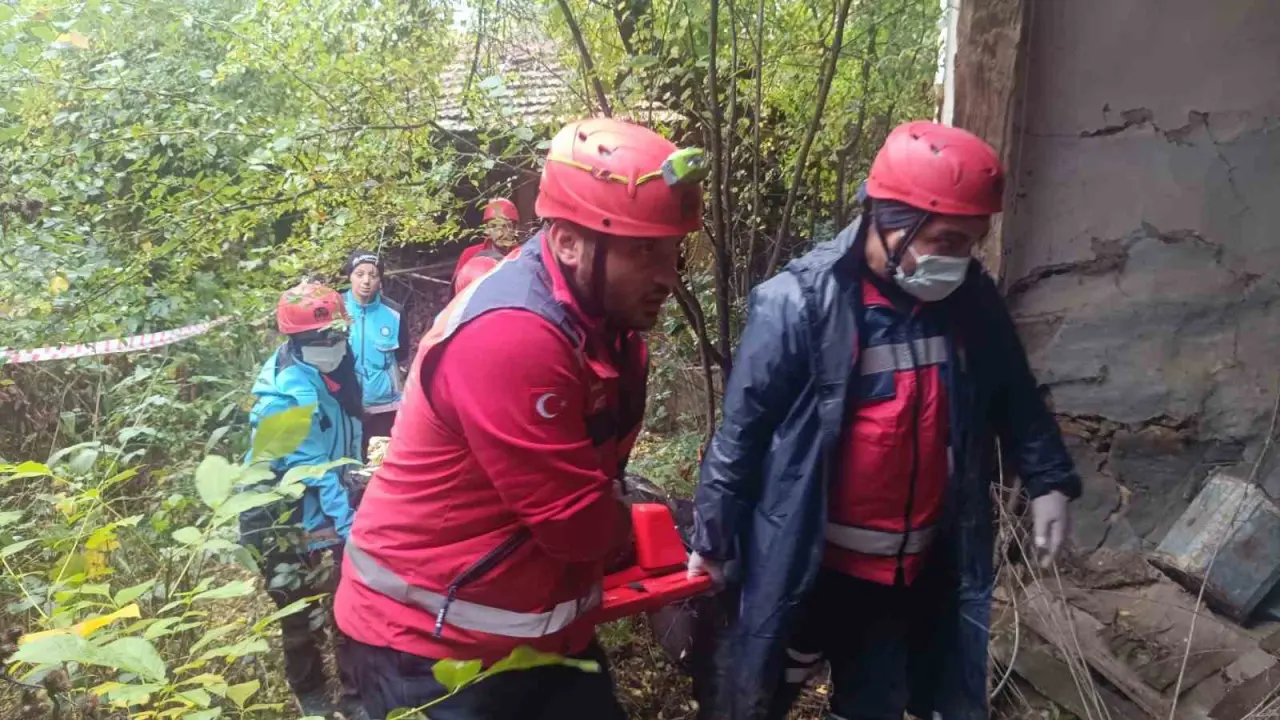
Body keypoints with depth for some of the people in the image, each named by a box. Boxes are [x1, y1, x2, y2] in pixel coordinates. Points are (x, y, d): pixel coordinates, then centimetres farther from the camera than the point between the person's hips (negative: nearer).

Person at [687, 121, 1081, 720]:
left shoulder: (971, 300, -3)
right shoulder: (800, 302, -19)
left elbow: (1013, 397, 14)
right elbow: (742, 429, -13)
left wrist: (1047, 479, 9)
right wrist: (714, 538, -8)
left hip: (921, 566, 5)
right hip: (810, 564, -4)